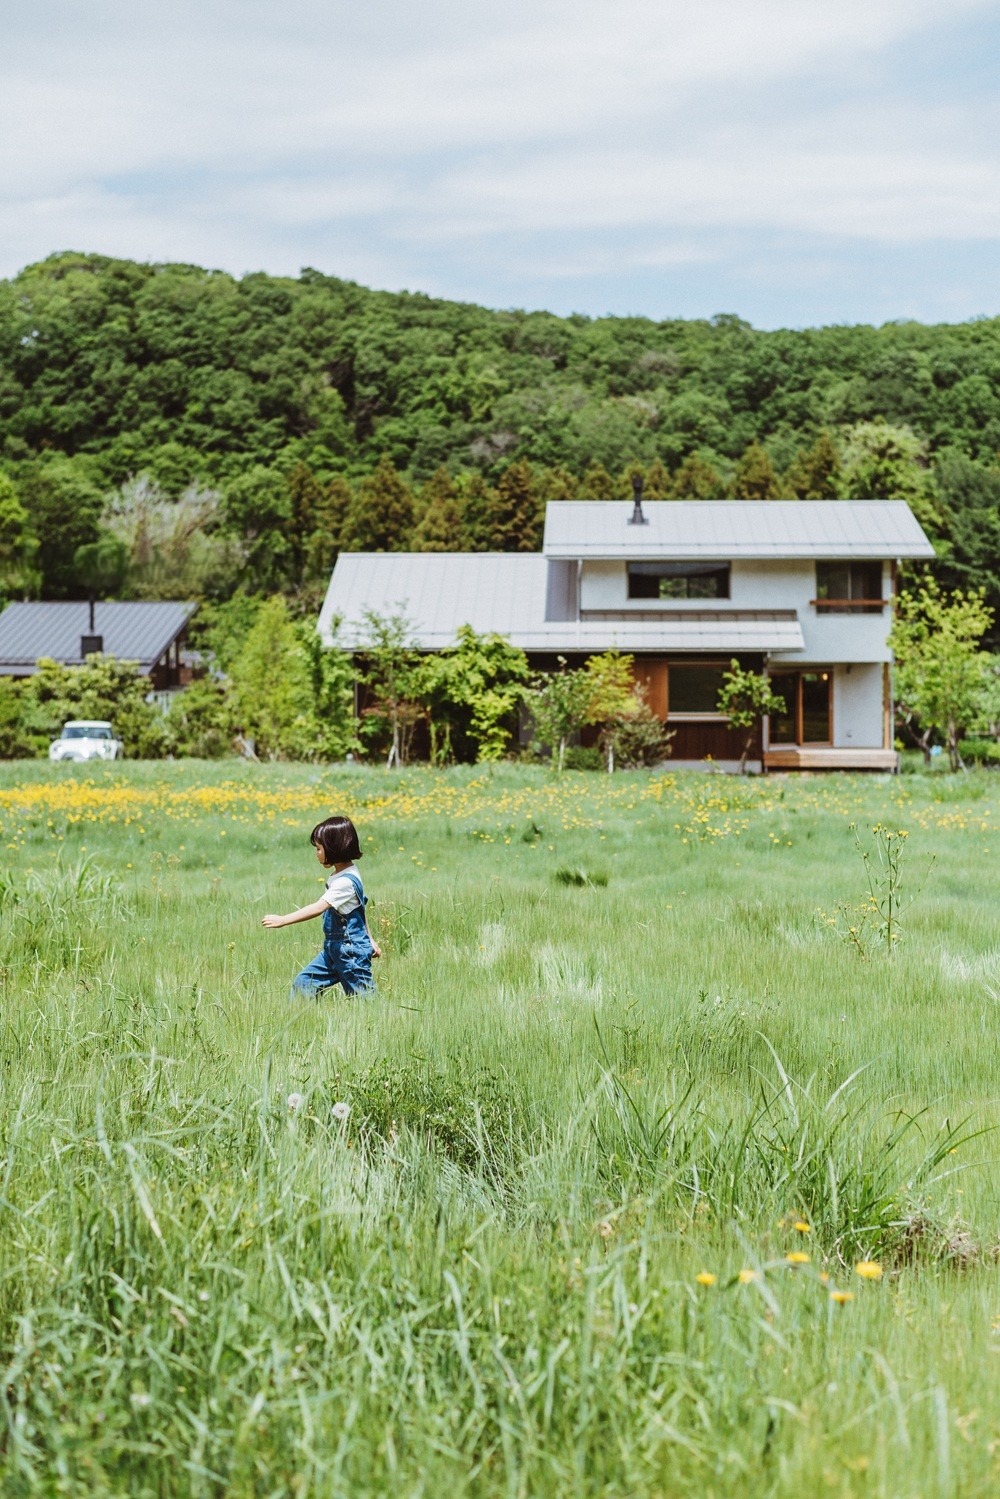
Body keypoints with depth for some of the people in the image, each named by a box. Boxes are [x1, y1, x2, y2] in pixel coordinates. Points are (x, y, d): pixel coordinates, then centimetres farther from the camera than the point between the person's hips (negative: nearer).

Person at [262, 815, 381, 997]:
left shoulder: (346, 881, -23)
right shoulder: (340, 875, 8)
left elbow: (318, 908, -31)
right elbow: (358, 907, 18)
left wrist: (282, 920, -33)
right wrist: (370, 939, 25)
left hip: (351, 952, -10)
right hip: (333, 949, 10)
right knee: (303, 985, 7)